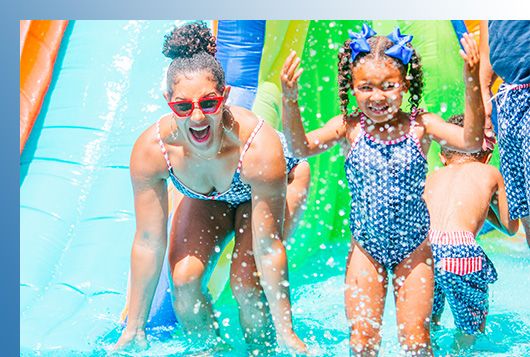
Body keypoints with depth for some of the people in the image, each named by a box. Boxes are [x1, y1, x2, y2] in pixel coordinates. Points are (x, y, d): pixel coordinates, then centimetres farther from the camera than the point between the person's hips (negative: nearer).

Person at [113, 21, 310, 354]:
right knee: (184, 280, -13)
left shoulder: (259, 147, -42)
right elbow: (148, 242, -24)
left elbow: (269, 249, -35)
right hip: (206, 198, 3)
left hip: (275, 184, -3)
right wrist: (134, 330, -18)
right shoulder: (150, 149, -33)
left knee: (246, 282, -20)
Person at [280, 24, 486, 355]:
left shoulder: (421, 126, -12)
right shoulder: (348, 127, -9)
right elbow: (302, 147, -21)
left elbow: (471, 142, -25)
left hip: (413, 246, -1)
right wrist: (290, 102, -36)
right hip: (366, 247, 1)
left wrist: (473, 86, -37)